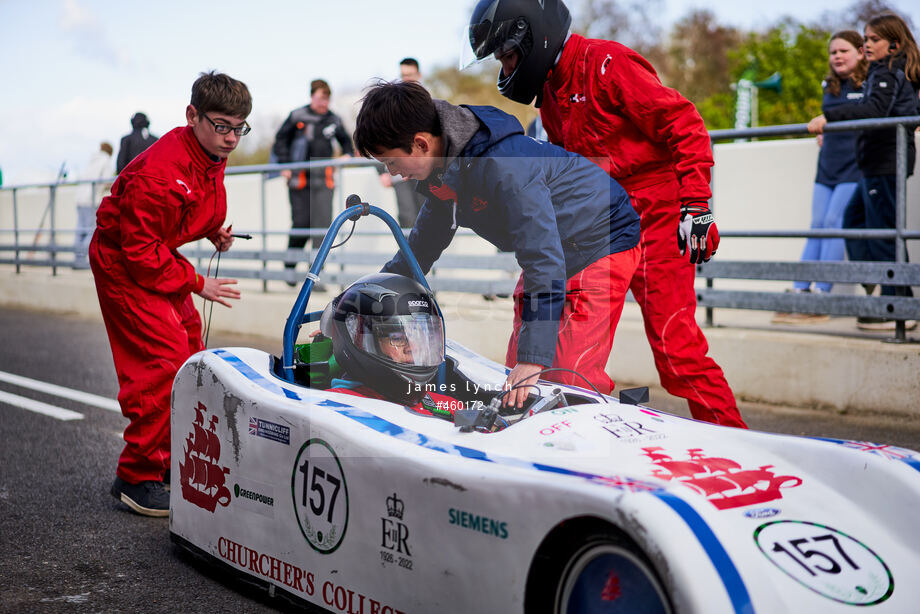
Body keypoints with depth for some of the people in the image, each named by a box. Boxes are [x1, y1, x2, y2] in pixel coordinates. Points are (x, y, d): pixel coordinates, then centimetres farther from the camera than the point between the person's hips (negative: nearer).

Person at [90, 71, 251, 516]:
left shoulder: (212, 156, -2)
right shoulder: (160, 171, -31)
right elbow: (140, 250, -28)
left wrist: (214, 232, -1)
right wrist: (195, 283, -21)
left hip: (157, 257, 10)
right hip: (122, 263, -10)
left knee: (190, 355, 13)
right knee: (166, 359, -17)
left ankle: (177, 460, 27)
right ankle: (136, 477, -7)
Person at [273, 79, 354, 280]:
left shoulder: (334, 120, 9)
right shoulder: (297, 116, 2)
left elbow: (346, 141, 25)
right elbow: (280, 139, 9)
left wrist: (347, 155, 5)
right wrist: (284, 165, 1)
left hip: (323, 180, 2)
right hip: (300, 178, -2)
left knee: (323, 223, -9)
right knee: (301, 223, -1)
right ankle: (290, 266, 22)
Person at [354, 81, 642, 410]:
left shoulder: (503, 167, -34)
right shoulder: (444, 166, -5)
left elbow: (543, 257, -37)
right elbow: (426, 240, 14)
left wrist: (533, 358, -40)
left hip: (602, 244, -9)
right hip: (554, 250, 9)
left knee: (569, 378, -19)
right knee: (515, 368, 5)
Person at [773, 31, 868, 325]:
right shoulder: (829, 86, 15)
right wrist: (821, 132, 13)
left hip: (854, 167, -6)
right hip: (827, 166, 6)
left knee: (834, 223, -13)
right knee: (817, 226, 1)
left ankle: (820, 298, -12)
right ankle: (799, 293, -2)